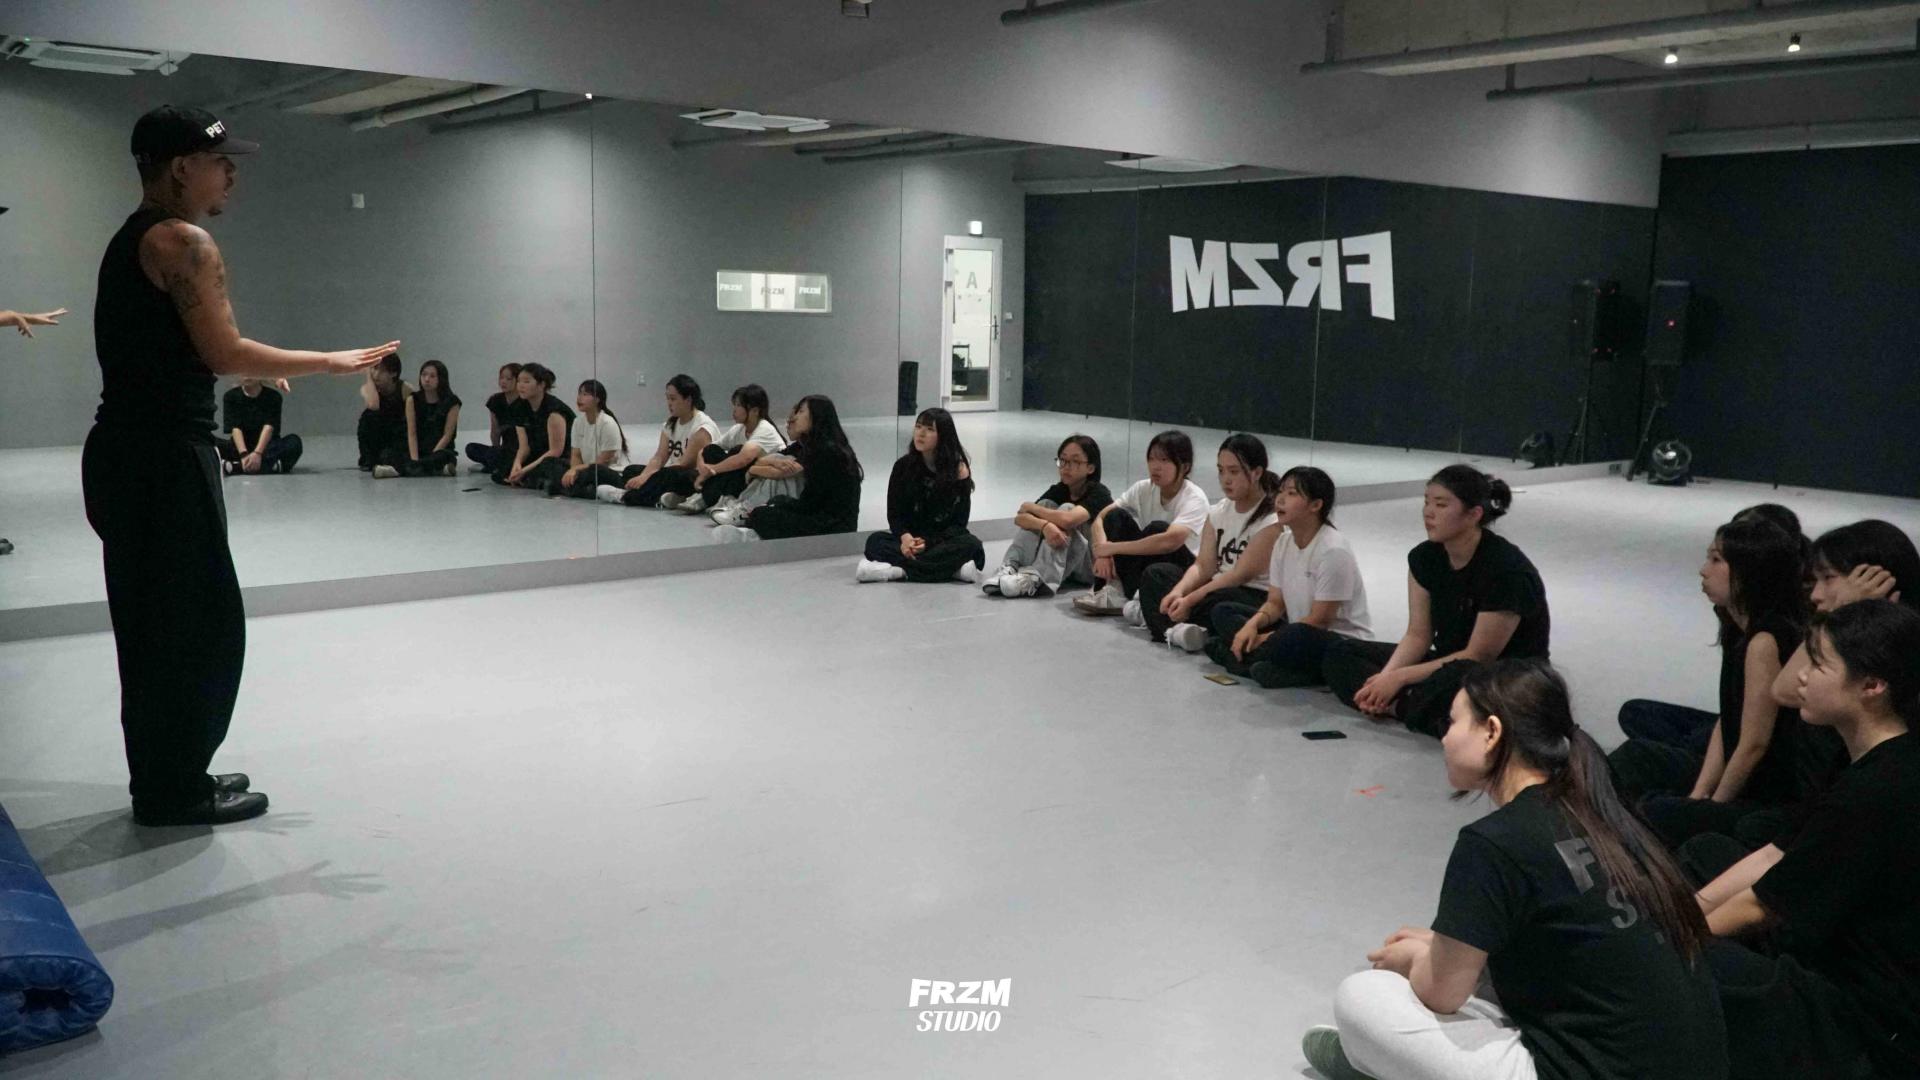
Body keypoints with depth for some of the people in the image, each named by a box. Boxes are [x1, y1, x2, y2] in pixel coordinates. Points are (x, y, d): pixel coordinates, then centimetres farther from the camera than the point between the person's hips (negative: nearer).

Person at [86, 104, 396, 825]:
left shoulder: (129, 241, 19)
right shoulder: (182, 242, -12)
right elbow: (225, 352, -20)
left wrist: (250, 371, 26)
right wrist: (332, 363, -13)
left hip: (126, 455, 10)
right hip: (164, 460, -10)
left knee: (156, 622, 16)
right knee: (203, 623, -2)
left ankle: (166, 777, 25)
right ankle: (174, 791, 6)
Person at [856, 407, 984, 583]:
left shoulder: (958, 469, -6)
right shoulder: (904, 466, 0)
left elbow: (959, 523, -7)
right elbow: (894, 513, 1)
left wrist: (929, 542, -24)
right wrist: (905, 537, -22)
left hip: (945, 540, -1)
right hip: (911, 539, 2)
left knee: (971, 544, -33)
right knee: (875, 541, -26)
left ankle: (900, 570, -38)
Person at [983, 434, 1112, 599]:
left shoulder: (1099, 494, -15)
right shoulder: (1058, 491, 2)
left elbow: (1067, 520, -35)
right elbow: (1020, 518, -13)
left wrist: (1031, 507, -17)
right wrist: (1045, 525, -36)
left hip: (1094, 566, -5)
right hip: (1061, 563, 5)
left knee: (1066, 509, -26)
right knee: (1046, 504, -14)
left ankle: (1036, 578, -42)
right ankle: (1010, 568, -28)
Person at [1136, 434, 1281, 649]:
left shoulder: (1273, 517, -14)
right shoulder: (1219, 511, 8)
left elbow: (1242, 575, -19)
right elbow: (1203, 566, 1)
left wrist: (1190, 600, -24)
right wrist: (1179, 591, -20)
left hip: (1256, 598, -8)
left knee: (1221, 600, -39)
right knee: (1155, 573, -7)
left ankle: (1162, 620, -19)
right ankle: (1175, 629, -32)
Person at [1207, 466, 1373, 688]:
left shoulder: (1333, 551, -21)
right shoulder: (1284, 542, 3)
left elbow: (1319, 620, -20)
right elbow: (1275, 603, 5)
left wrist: (1268, 639, -17)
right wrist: (1253, 623, -16)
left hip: (1344, 642, -8)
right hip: (1298, 630, 8)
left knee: (1295, 637, -41)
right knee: (1223, 613, 1)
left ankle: (1241, 656, -15)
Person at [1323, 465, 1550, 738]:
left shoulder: (1507, 569, -24)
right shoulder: (1424, 557, -3)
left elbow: (1478, 656, -21)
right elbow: (1418, 635, -1)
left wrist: (1399, 678, -21)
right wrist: (1385, 677, -20)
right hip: (1449, 666, 7)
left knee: (1458, 679, -43)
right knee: (1339, 654, -3)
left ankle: (1397, 706, -17)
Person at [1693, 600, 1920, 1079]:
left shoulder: (1878, 794, -26)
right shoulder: (1879, 764, 5)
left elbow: (1758, 908, -17)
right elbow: (1773, 856, 9)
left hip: (1871, 1032, -11)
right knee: (1704, 851, 15)